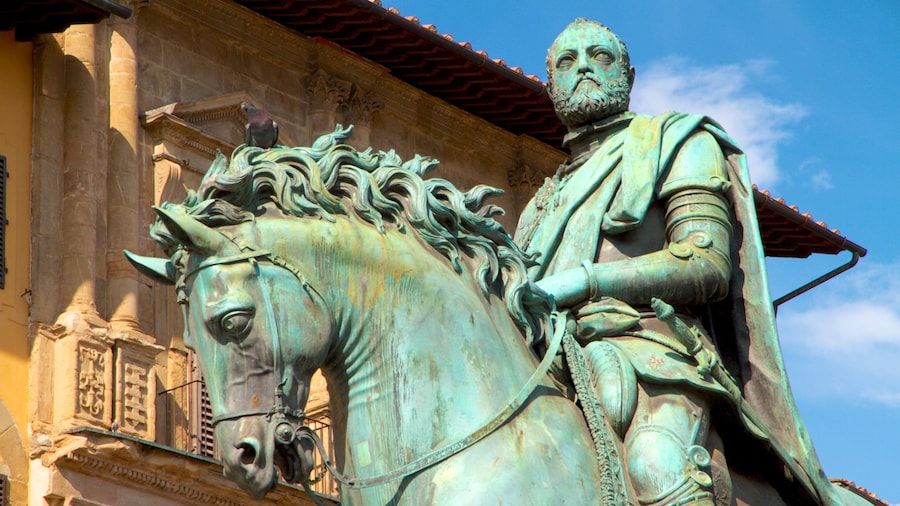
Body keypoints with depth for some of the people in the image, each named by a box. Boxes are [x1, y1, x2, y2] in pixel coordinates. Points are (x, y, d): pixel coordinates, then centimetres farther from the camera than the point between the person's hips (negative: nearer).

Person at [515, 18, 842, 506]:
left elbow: (708, 266, 1)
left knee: (655, 466, -39)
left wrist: (584, 280, -10)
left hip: (648, 354, -6)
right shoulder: (545, 202, 35)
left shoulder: (675, 142, 18)